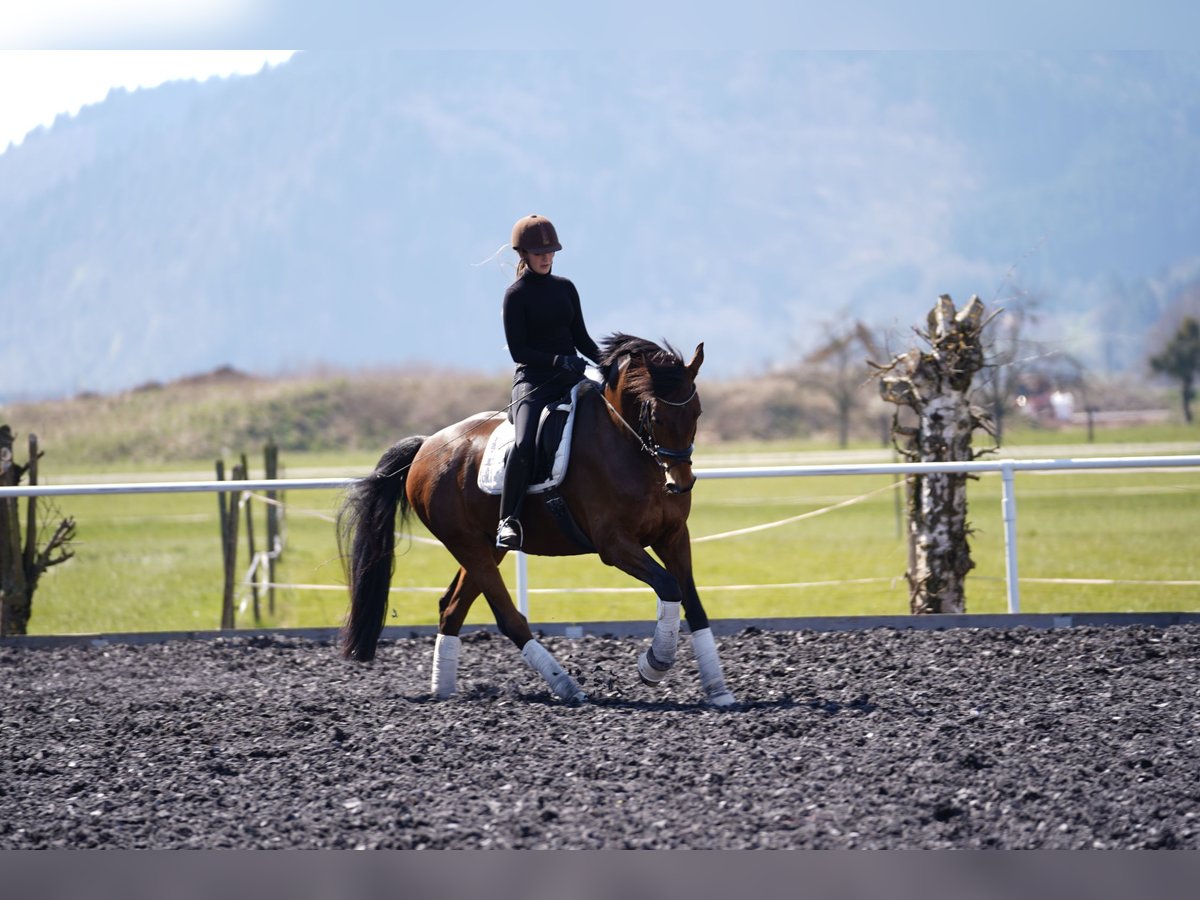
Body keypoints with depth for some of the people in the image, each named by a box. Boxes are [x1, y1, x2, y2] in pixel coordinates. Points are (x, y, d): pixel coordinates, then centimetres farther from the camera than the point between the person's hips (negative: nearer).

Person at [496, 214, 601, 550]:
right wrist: (557, 361, -22)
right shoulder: (516, 295, -3)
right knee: (524, 443, -29)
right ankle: (508, 521, -27)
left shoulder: (565, 288, 13)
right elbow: (518, 350, -9)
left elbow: (581, 338, 16)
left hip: (571, 377, 6)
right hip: (533, 380, -6)